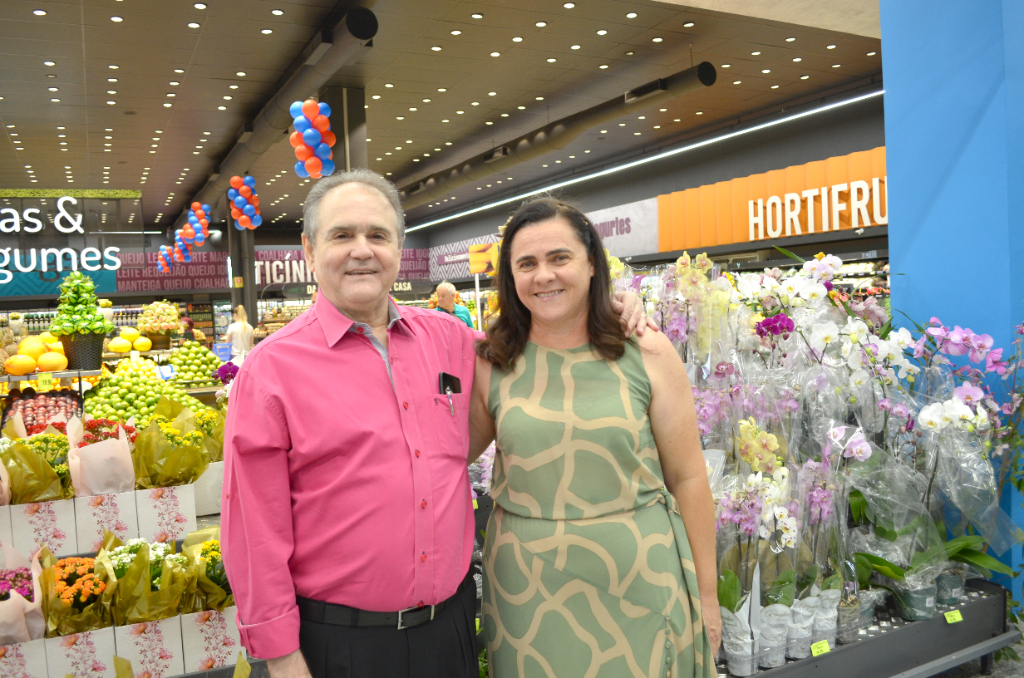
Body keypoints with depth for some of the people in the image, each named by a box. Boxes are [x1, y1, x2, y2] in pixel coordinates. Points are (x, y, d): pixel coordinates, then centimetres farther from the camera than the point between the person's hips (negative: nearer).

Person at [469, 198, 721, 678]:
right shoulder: (491, 364, -1)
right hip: (529, 589, 1)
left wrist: (706, 593, 1)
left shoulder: (648, 355, -5)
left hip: (639, 585, -1)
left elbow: (687, 478, -1)